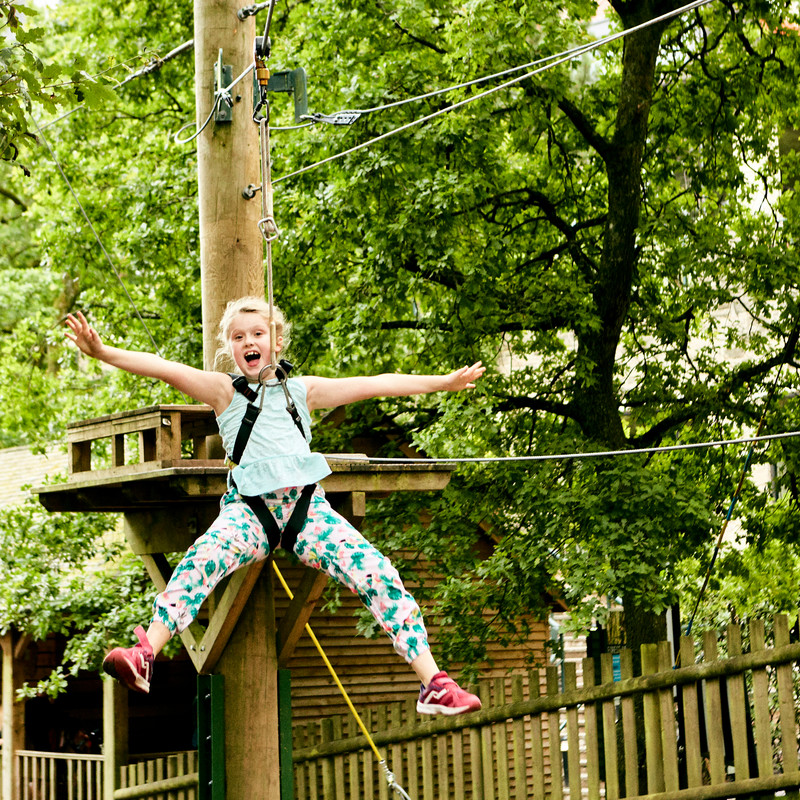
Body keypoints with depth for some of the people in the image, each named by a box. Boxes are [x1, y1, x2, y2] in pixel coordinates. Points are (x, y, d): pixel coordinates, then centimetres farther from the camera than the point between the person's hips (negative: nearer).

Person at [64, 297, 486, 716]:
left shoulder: (302, 390, 20)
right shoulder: (225, 391, 14)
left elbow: (375, 384, 21)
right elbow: (164, 368, 0)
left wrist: (445, 382, 23)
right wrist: (103, 352, -13)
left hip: (307, 505, 2)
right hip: (249, 508, -2)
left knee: (378, 572, -15)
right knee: (204, 557, -33)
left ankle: (434, 684, -14)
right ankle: (145, 654, -46)